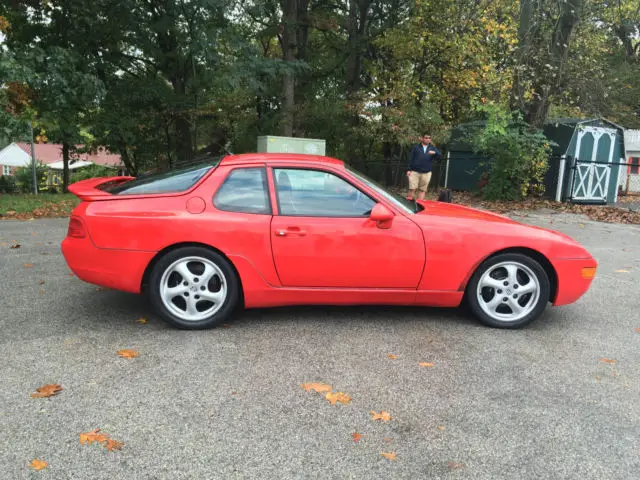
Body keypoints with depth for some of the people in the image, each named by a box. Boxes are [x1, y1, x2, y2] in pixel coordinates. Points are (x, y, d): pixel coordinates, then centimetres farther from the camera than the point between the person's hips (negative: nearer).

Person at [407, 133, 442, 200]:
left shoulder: (433, 148, 12)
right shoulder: (416, 148, 8)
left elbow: (440, 156, -1)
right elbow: (411, 159, 6)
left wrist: (435, 153, -22)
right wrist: (409, 170, -1)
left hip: (426, 173, 2)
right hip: (414, 172, -2)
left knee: (422, 189, 4)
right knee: (412, 188, -7)